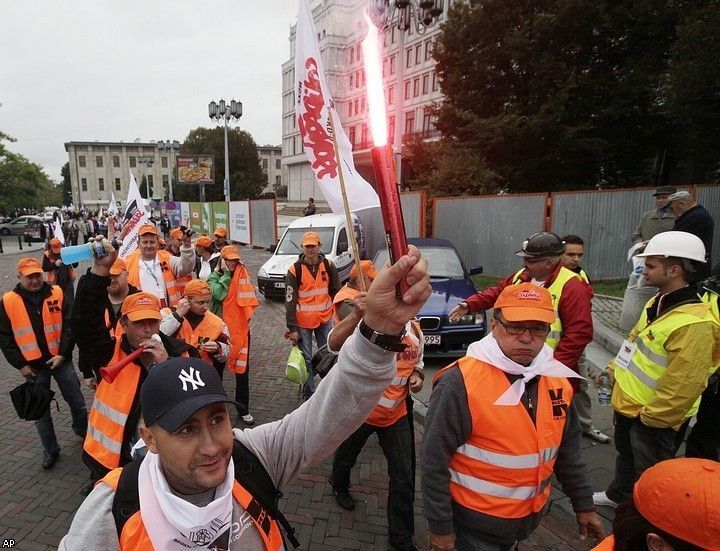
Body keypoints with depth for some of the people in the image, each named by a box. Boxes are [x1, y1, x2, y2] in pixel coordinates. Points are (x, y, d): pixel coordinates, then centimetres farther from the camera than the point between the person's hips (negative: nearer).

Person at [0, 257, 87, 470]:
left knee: (77, 402, 10)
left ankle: (83, 432, 36)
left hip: (61, 360, 0)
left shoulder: (57, 294, -4)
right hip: (33, 366, 0)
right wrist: (20, 365, -4)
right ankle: (50, 450, 26)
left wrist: (63, 354, -12)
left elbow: (69, 325, -3)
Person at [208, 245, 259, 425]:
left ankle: (243, 409, 14)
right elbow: (219, 294, -20)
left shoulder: (242, 274, 3)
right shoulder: (214, 277, -2)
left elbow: (249, 296, 5)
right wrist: (226, 274, -13)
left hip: (241, 327, 1)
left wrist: (247, 315, -7)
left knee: (242, 369, 4)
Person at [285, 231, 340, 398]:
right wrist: (292, 328, -11)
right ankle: (309, 392, 21)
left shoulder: (328, 266, -1)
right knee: (306, 359, 6)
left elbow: (336, 292, 8)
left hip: (325, 319, 3)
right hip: (303, 322, -2)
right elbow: (290, 301, -9)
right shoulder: (294, 270, -9)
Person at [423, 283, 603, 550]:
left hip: (530, 517, 6)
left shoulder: (557, 378, -5)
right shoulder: (461, 382, -26)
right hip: (474, 521, -6)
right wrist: (440, 528, -15)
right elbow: (434, 460, -20)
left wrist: (583, 504, 12)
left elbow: (568, 449, 8)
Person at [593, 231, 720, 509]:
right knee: (625, 453, 30)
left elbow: (683, 385, -29)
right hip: (626, 405, 9)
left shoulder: (694, 324, -29)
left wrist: (650, 417, -21)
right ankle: (618, 495, 52)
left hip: (651, 418, -9)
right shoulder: (657, 302, 2)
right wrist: (613, 369, 14)